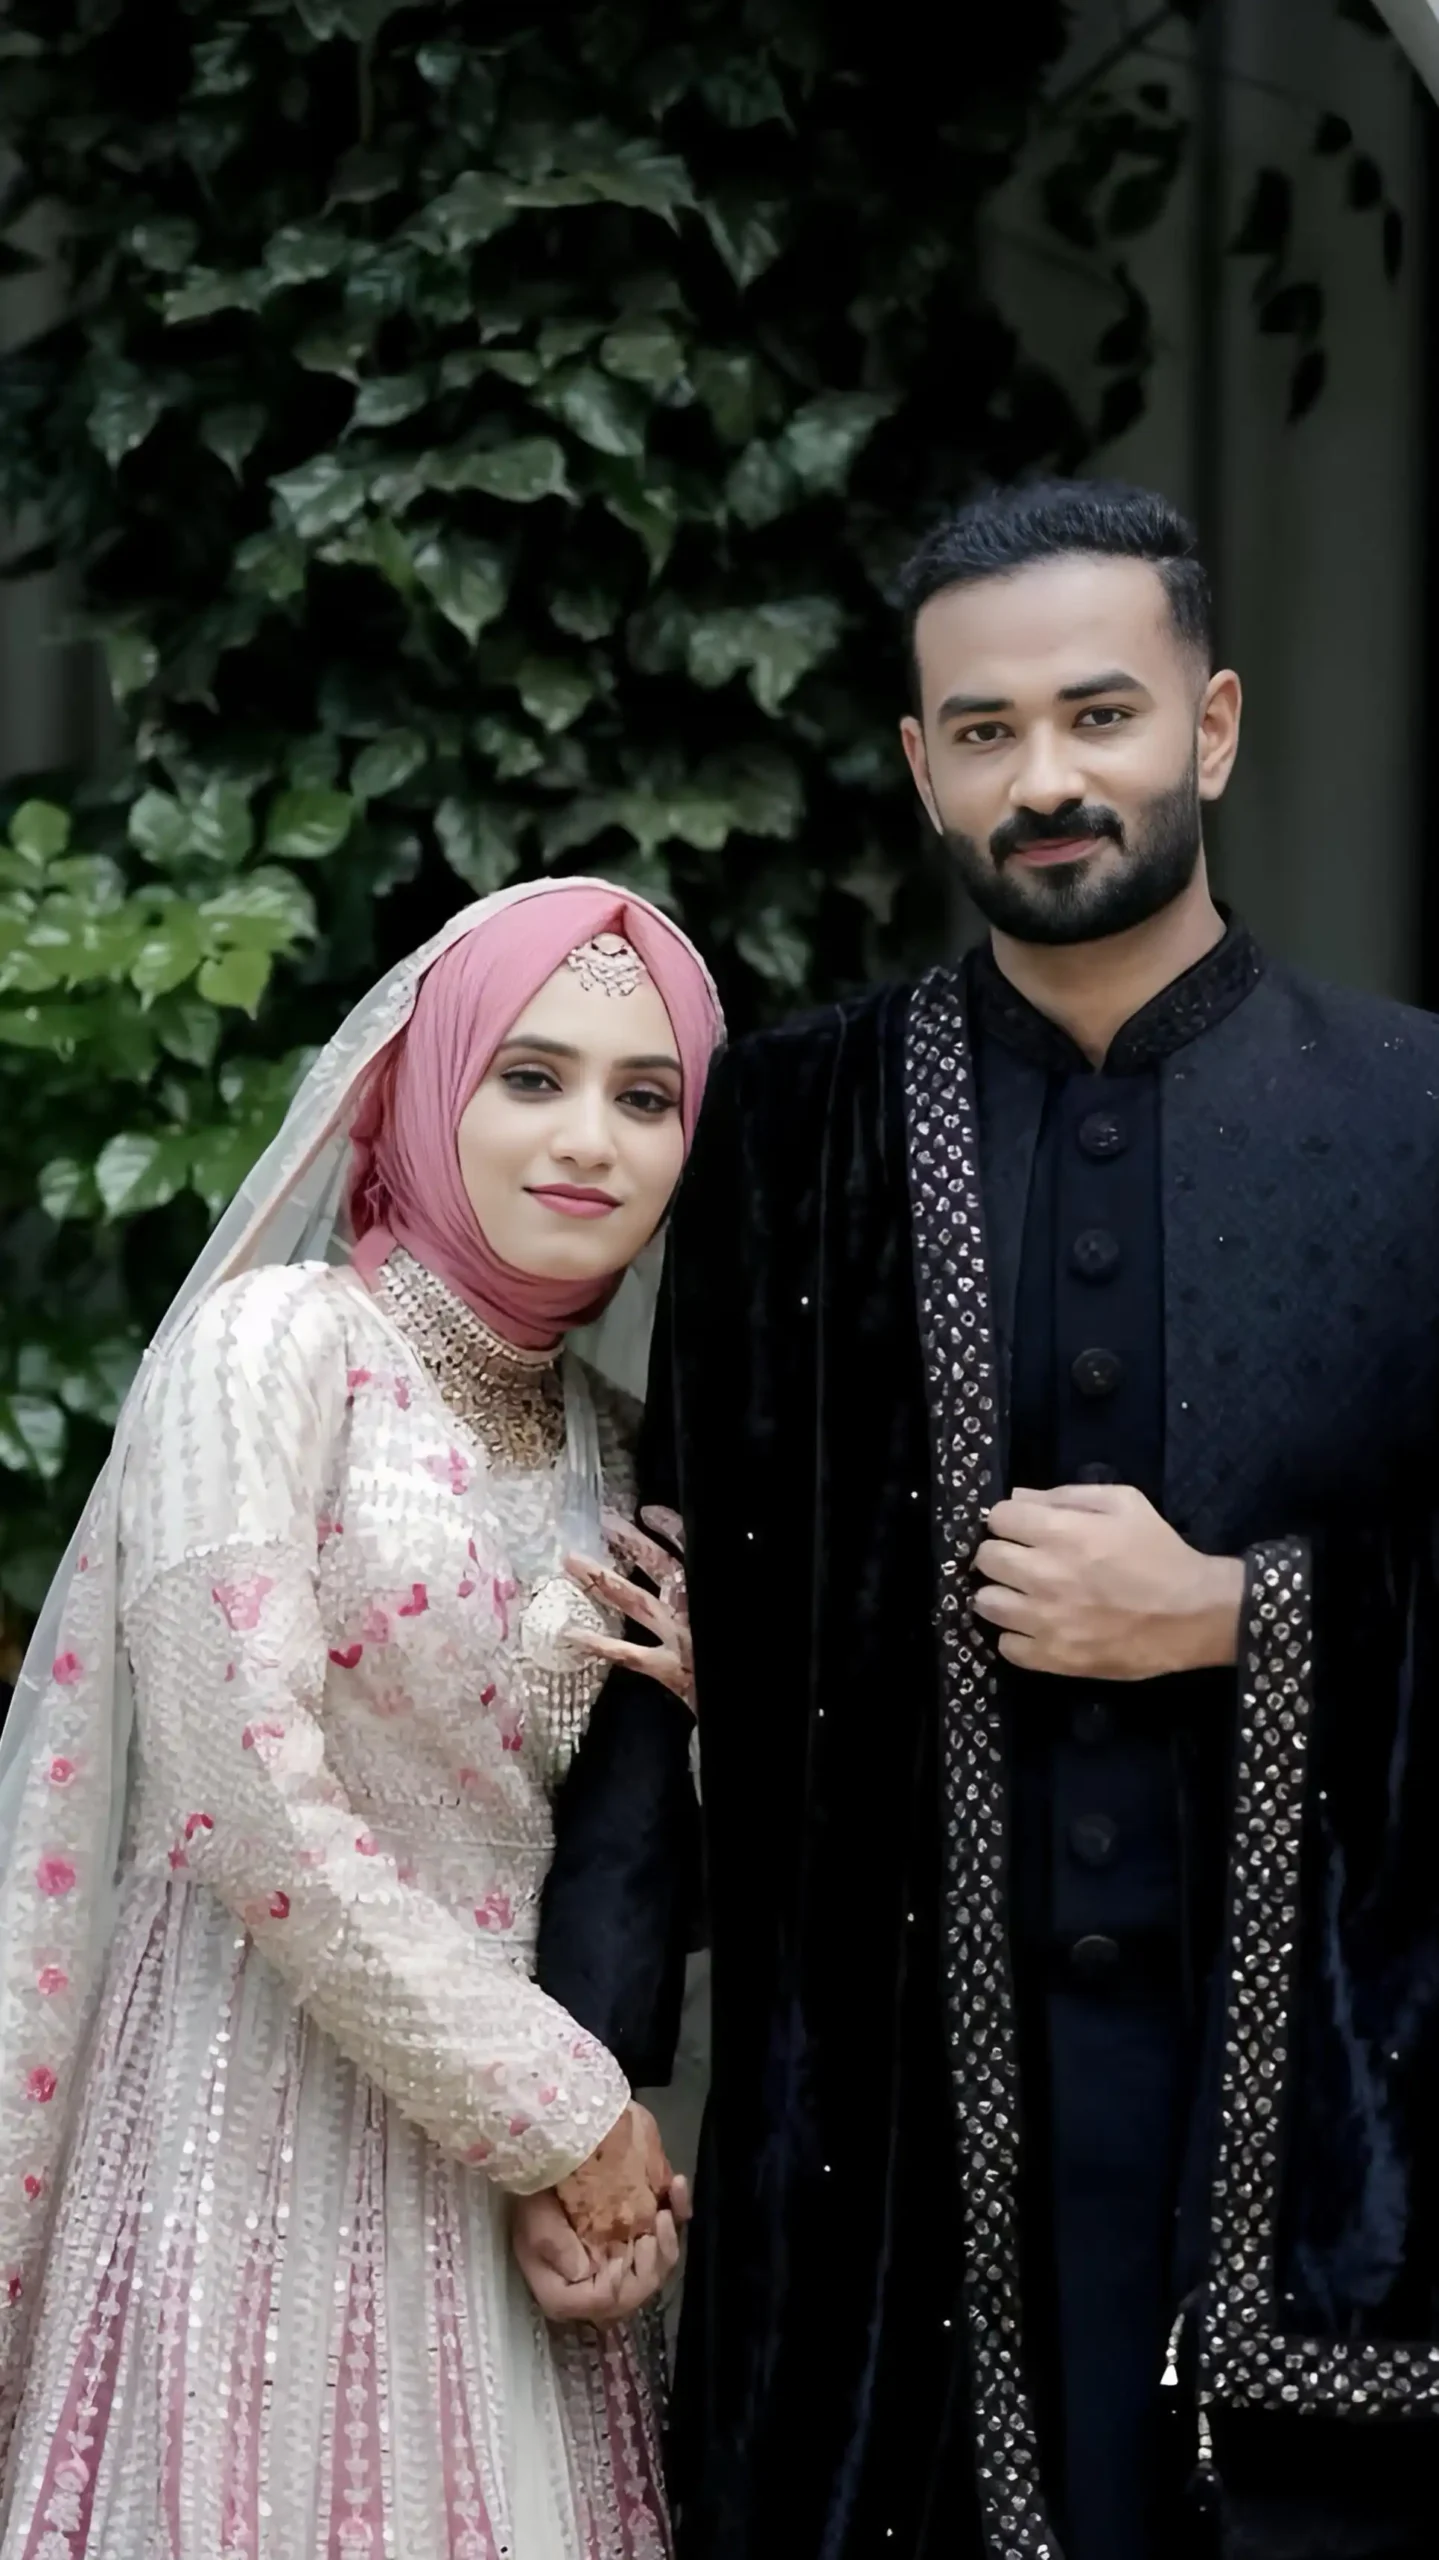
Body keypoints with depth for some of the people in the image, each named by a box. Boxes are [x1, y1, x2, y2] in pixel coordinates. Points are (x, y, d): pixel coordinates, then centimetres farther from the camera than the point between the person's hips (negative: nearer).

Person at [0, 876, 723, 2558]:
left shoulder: (617, 1451, 11)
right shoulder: (279, 1339, -8)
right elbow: (247, 1792, -17)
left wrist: (597, 2150, -5)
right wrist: (556, 2111, -11)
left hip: (508, 2176, 6)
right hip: (272, 2130, -6)